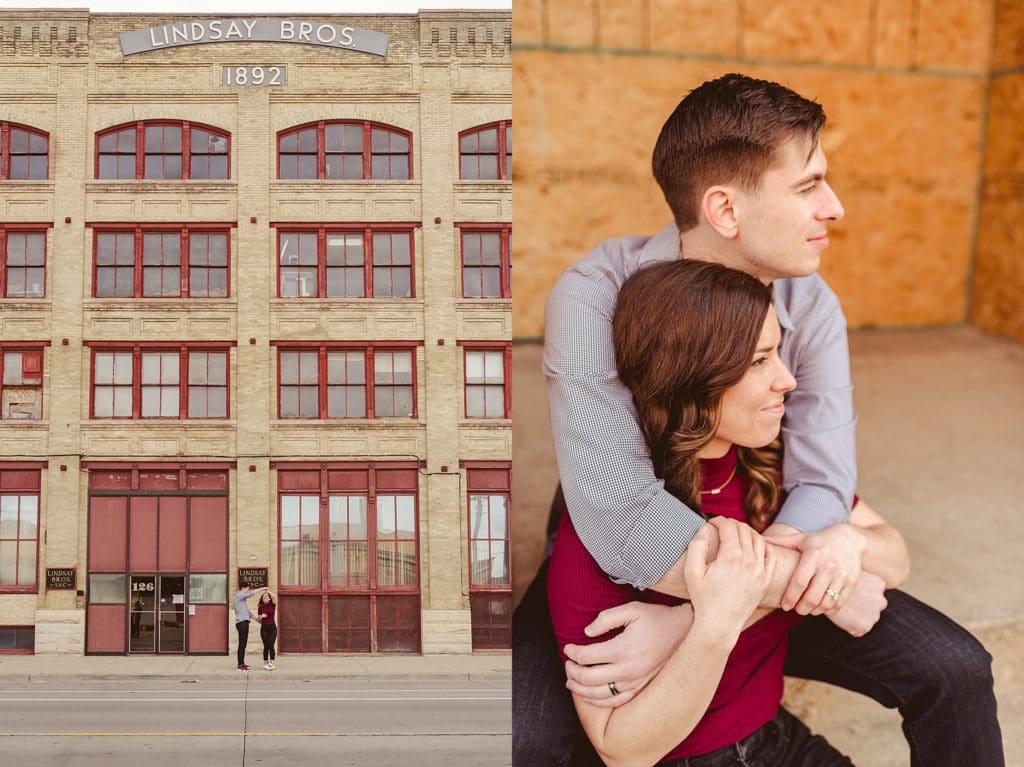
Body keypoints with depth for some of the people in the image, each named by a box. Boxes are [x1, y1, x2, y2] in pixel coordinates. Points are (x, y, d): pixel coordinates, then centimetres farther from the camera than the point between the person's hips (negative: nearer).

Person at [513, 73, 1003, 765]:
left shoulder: (812, 308, -11)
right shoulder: (595, 300, -26)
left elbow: (822, 487, -20)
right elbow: (623, 521, -33)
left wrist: (694, 621, -32)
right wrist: (799, 579, -29)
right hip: (615, 578, -3)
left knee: (956, 672, -7)